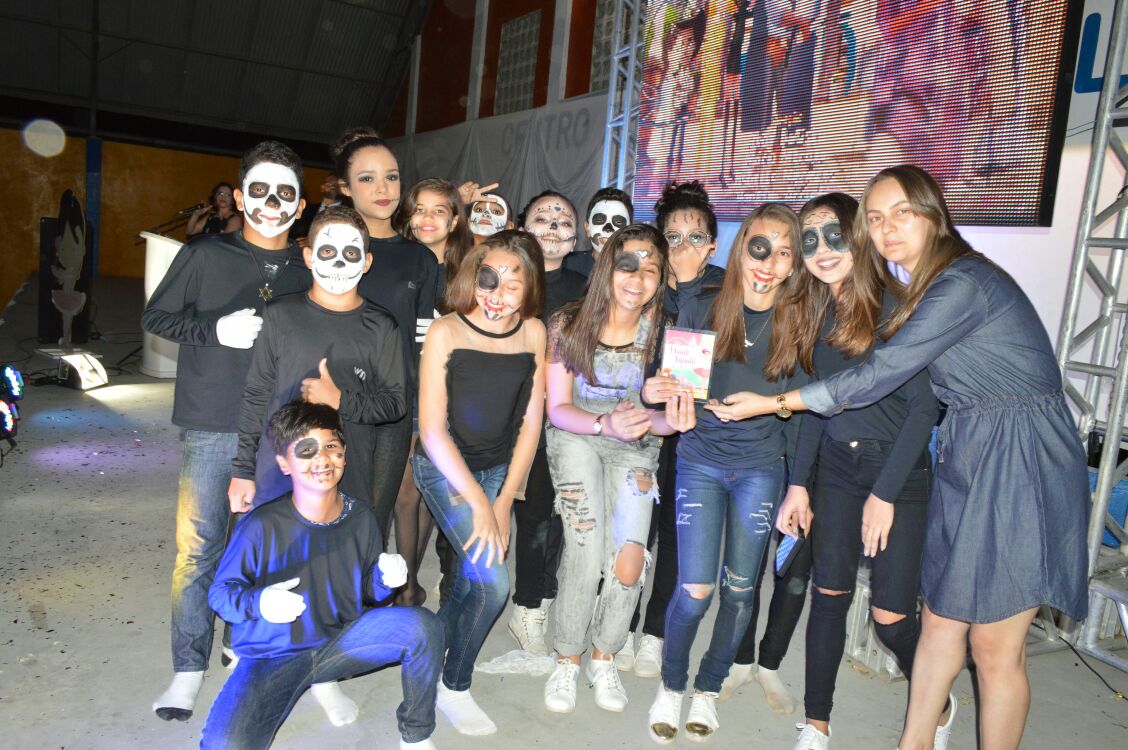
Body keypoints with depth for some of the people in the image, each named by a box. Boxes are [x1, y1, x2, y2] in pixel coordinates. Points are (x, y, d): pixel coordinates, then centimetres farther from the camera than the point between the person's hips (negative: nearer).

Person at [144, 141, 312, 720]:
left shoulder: (309, 270, 7)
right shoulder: (204, 255, 1)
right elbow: (154, 317, 6)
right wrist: (215, 330, -11)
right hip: (213, 427, -2)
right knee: (198, 547, -1)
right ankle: (189, 669, 13)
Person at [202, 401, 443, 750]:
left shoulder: (360, 517, -6)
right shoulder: (261, 525, -18)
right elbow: (220, 592, -7)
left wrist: (385, 578, -17)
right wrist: (258, 602, -28)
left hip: (341, 641, 3)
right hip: (272, 654, -3)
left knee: (422, 626, -21)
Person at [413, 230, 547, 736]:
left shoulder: (533, 333, -6)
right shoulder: (446, 333, -16)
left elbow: (531, 420, -3)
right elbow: (433, 430, -16)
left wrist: (504, 501, -6)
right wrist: (478, 503, -18)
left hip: (498, 469, 4)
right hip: (444, 469, -4)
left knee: (469, 581, 10)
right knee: (493, 582, -13)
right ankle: (454, 688, 11)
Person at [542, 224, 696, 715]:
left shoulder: (662, 331, -9)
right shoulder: (569, 324, -11)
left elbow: (662, 415, -4)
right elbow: (558, 410, -8)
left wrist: (670, 421, -28)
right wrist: (605, 424, -27)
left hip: (635, 446, 2)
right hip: (574, 435, -1)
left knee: (629, 565, -14)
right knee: (586, 552, -23)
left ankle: (604, 657, 15)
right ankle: (567, 660, 1)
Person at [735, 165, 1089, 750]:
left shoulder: (964, 283, -19)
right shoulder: (922, 290, 11)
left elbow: (878, 377, -21)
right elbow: (902, 377, 14)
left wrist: (773, 403, -15)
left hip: (1021, 461, -8)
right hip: (966, 458, 9)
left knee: (993, 646, 1)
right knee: (940, 616, 15)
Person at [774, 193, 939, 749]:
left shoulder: (894, 308, -14)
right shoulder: (814, 312, 4)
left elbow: (923, 406, -14)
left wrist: (884, 494, -15)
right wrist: (798, 483, 4)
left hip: (897, 468, -4)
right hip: (835, 463, 5)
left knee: (891, 615, -2)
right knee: (829, 593, 5)